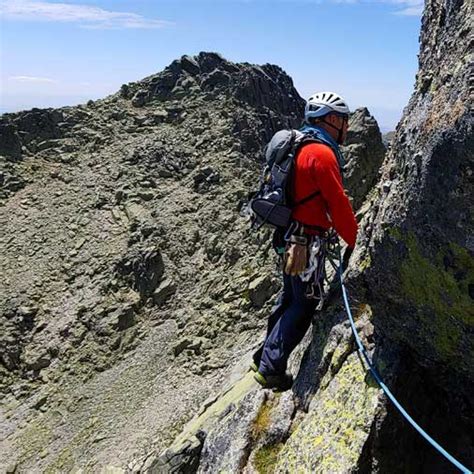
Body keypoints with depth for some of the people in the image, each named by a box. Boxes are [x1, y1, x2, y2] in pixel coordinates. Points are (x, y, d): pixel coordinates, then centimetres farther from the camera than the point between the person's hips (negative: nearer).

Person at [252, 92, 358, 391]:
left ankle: (265, 357, 33)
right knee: (304, 305, 2)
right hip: (306, 242, -10)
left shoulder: (302, 146, 13)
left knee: (291, 297, 20)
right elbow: (339, 206, -18)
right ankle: (271, 369, 9)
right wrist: (357, 242, -7)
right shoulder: (322, 153, -18)